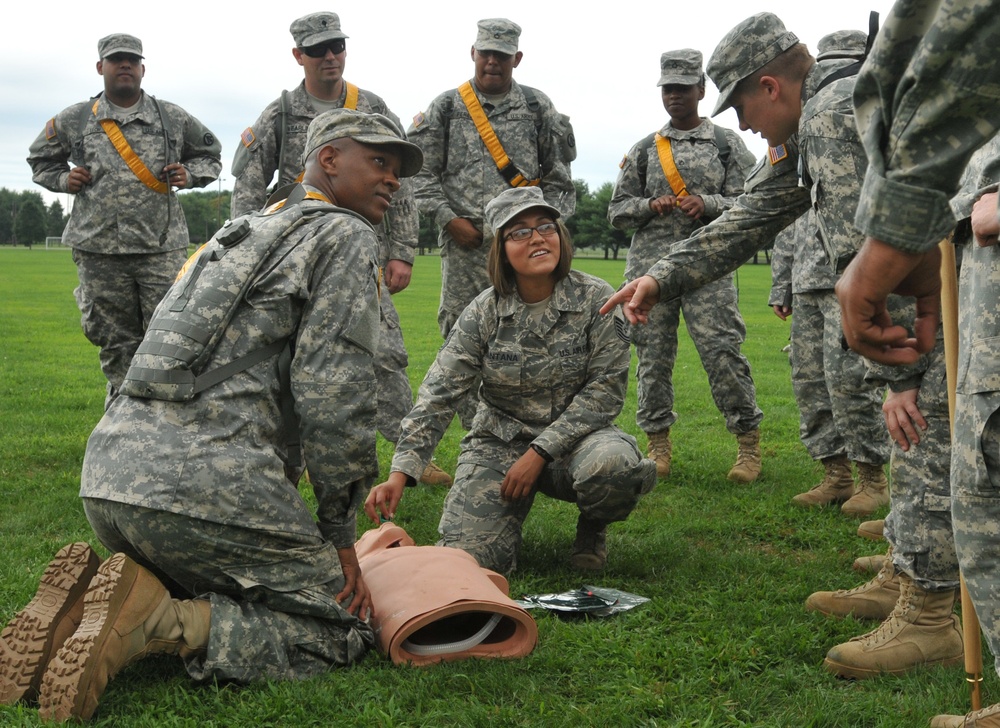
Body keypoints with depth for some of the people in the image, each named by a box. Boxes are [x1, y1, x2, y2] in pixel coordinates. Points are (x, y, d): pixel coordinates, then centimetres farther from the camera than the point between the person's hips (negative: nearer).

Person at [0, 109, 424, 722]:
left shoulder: (239, 234, 30)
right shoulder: (347, 237, 3)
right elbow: (334, 394, -8)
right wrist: (339, 533, 2)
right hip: (209, 482, -8)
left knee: (222, 597, 27)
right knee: (342, 630, 4)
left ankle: (80, 615, 2)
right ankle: (157, 624, -17)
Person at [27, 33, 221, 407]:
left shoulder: (173, 118, 6)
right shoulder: (73, 120, 8)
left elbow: (210, 154, 20)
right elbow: (40, 160, 22)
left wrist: (189, 175, 0)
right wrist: (64, 179, 2)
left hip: (162, 248, -1)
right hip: (100, 250, 1)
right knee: (115, 341, 9)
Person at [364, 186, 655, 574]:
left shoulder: (596, 299, -9)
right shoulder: (485, 311, -6)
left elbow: (606, 388, -11)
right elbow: (438, 394, -10)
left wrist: (539, 453, -18)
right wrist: (399, 473, -21)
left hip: (575, 437, -1)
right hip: (500, 440, 1)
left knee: (610, 463, -36)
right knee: (466, 554, -18)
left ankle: (593, 526, 1)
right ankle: (514, 504, 19)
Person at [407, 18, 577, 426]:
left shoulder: (537, 108, 11)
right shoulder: (445, 108, 8)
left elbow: (558, 175, 12)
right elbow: (422, 172, 5)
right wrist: (450, 220, -5)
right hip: (464, 242, 0)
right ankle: (476, 433, 9)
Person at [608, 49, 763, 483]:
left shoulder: (727, 144, 9)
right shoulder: (643, 151, 14)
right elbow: (617, 211, 13)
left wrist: (707, 204, -14)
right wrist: (650, 206, -7)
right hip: (650, 263, 3)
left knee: (722, 350, -10)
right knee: (653, 354, 2)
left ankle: (749, 443, 0)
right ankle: (658, 445, 12)